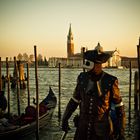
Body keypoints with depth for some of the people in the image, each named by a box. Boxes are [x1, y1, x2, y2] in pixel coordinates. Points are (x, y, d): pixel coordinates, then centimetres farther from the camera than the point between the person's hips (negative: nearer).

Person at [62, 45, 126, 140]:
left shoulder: (110, 82, -11)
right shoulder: (82, 78, -1)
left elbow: (119, 107, -5)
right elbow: (74, 100, 10)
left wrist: (121, 132, -5)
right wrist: (65, 119, 6)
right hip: (82, 128, 3)